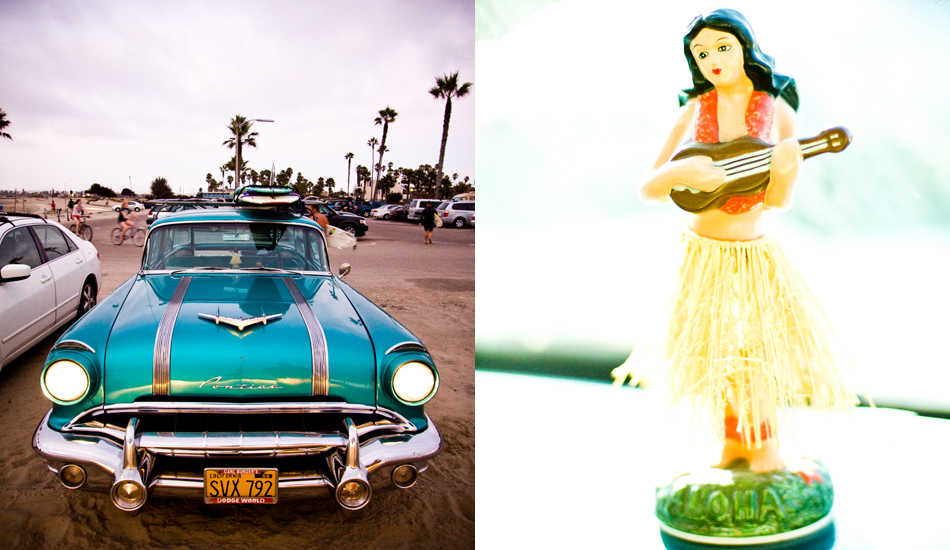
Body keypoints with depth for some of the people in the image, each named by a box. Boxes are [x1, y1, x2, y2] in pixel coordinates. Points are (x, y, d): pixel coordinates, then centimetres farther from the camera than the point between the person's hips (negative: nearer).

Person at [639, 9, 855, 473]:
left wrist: (787, 166, -30)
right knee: (717, 352, 6)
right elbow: (648, 190, -5)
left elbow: (777, 200, -9)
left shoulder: (778, 112, -4)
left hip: (755, 252, -1)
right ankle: (733, 443, 29)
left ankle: (762, 445, 25)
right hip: (702, 253, 1)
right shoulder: (693, 111, -3)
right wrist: (678, 172, -26)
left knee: (758, 348, -1)